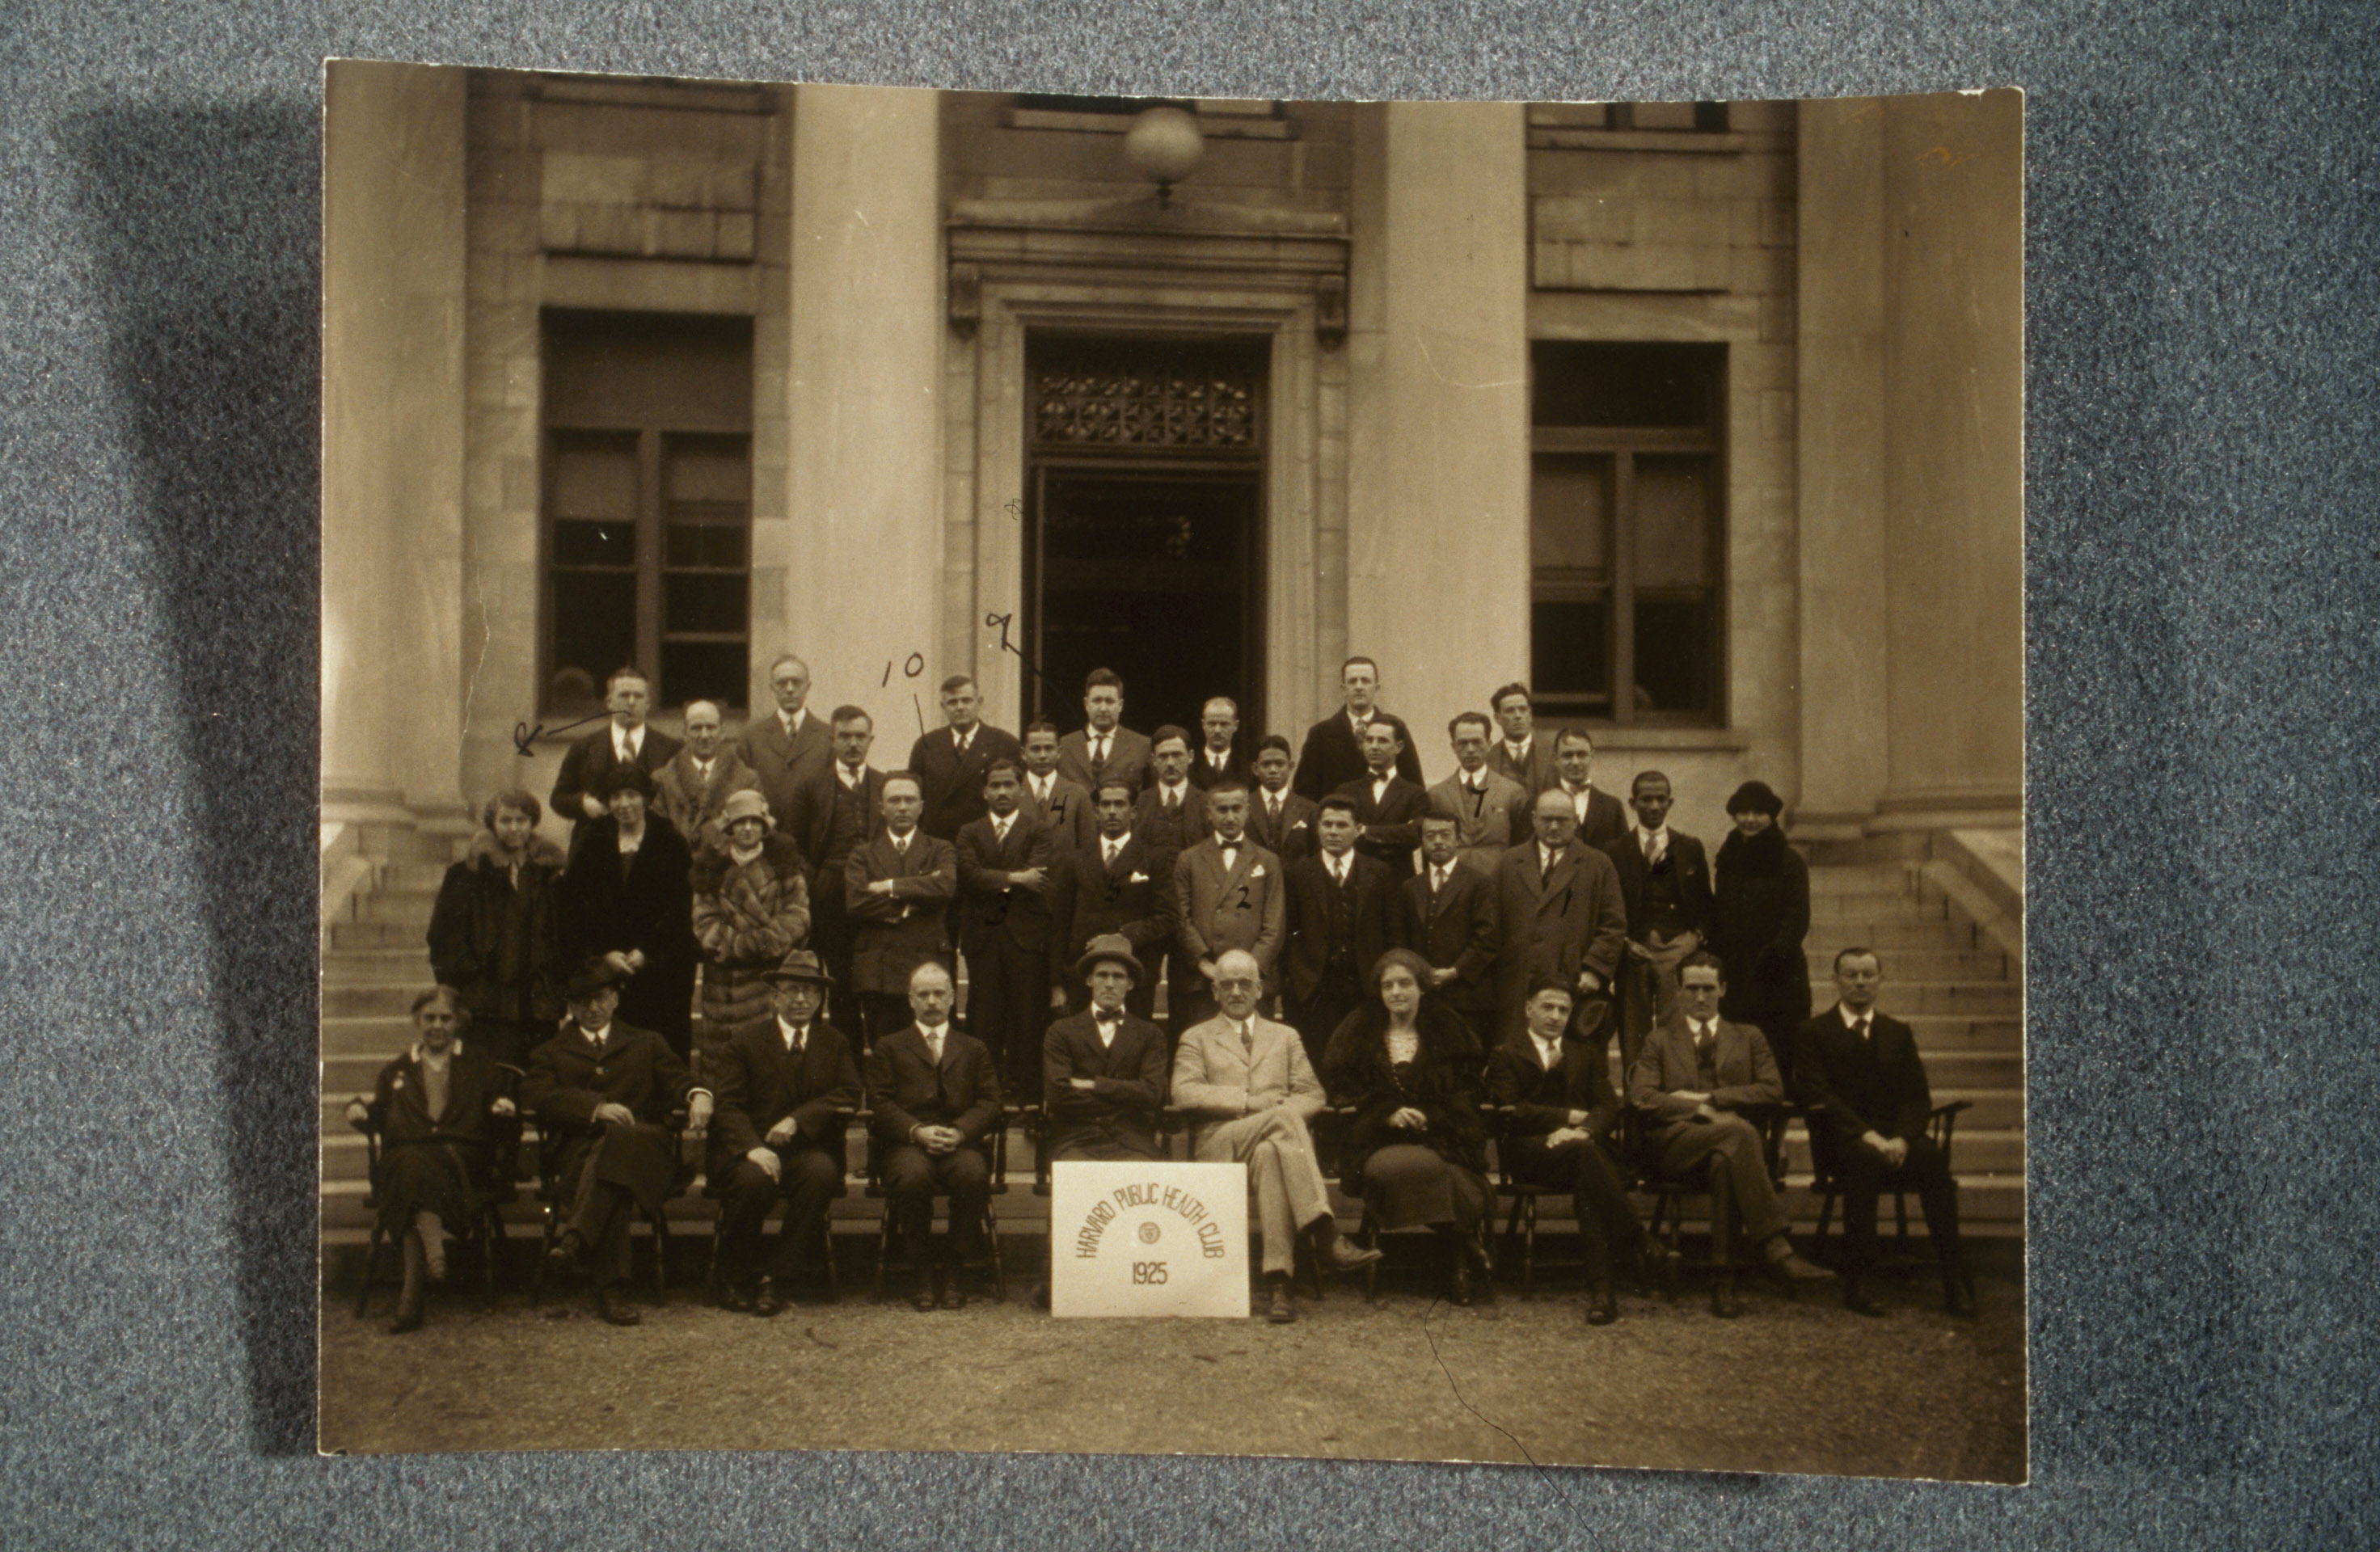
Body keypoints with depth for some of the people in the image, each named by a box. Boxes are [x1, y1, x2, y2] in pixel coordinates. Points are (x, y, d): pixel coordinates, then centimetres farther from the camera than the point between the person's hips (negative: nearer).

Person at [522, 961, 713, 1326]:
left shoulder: (647, 1044, 30)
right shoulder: (550, 1053, 26)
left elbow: (677, 1080, 13)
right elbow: (536, 1098, 5)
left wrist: (698, 1094, -15)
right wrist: (596, 1108, -12)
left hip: (645, 1147, 0)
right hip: (579, 1149, 0)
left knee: (621, 1140, -39)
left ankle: (574, 1235, -52)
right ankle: (608, 1290, -46)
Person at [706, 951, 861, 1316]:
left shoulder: (836, 1042, 14)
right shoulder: (742, 1038, 7)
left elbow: (848, 1096, 1)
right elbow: (727, 1104, -4)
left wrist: (797, 1120, -16)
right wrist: (752, 1148, -23)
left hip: (808, 1149, 2)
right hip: (749, 1150, -1)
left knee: (822, 1173, -32)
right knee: (755, 1178, -34)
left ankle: (778, 1279, -19)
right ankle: (736, 1279, -9)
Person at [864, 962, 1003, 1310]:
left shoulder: (974, 1049, 24)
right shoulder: (889, 1048, 20)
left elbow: (989, 1103, 10)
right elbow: (880, 1102, 5)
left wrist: (959, 1131, -11)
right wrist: (917, 1131, -14)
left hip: (960, 1141, 1)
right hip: (907, 1143, -1)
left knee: (974, 1175, -35)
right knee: (913, 1177, -37)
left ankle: (951, 1270, -17)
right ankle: (919, 1271, -16)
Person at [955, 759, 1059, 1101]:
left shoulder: (1038, 833, 8)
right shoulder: (969, 833, 14)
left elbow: (1041, 883, -7)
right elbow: (969, 875, -4)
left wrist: (994, 884, -5)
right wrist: (1013, 878, -13)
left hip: (1026, 936, -1)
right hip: (982, 936, 1)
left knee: (1027, 1021, -3)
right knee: (983, 1023, -1)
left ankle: (1025, 1095, 2)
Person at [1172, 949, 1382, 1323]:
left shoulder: (1286, 1037, 28)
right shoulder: (1196, 1038, 19)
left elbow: (1313, 1095, 15)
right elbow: (1184, 1094, 0)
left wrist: (1279, 1109, -8)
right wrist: (1248, 1102, -9)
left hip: (1273, 1142, 2)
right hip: (1220, 1148, -2)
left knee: (1271, 1154, -39)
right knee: (1283, 1118, -35)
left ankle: (1277, 1281, -47)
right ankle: (1326, 1238, -44)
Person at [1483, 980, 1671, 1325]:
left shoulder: (1587, 1054, 26)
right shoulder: (1505, 1055, 16)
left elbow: (1608, 1107, 9)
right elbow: (1510, 1110, -2)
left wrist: (1583, 1130, -15)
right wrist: (1571, 1117, -6)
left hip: (1584, 1145, 2)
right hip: (1531, 1152, -2)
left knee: (1589, 1180, -37)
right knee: (1583, 1153, -37)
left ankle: (1600, 1289, -44)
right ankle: (1642, 1248, -38)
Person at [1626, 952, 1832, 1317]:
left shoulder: (1748, 1037, 25)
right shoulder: (1659, 1041, 22)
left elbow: (1773, 1091, 7)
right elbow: (1641, 1098, 4)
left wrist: (1708, 1098, -2)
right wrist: (1699, 1110, -10)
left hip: (1731, 1141, 1)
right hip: (1677, 1143, -1)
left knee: (1726, 1160, -39)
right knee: (1738, 1133, -36)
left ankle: (1725, 1279, -40)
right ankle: (1776, 1248, -41)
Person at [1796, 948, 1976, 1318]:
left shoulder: (1898, 1033, 20)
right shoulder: (1815, 1032, 9)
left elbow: (1918, 1098, 9)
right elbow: (1820, 1098, -4)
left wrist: (1901, 1139, -13)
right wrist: (1867, 1135, -18)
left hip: (1896, 1141, 3)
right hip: (1845, 1141, -3)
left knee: (1934, 1158, -30)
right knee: (1865, 1159, -37)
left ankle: (1955, 1280, -28)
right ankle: (1855, 1282, -33)